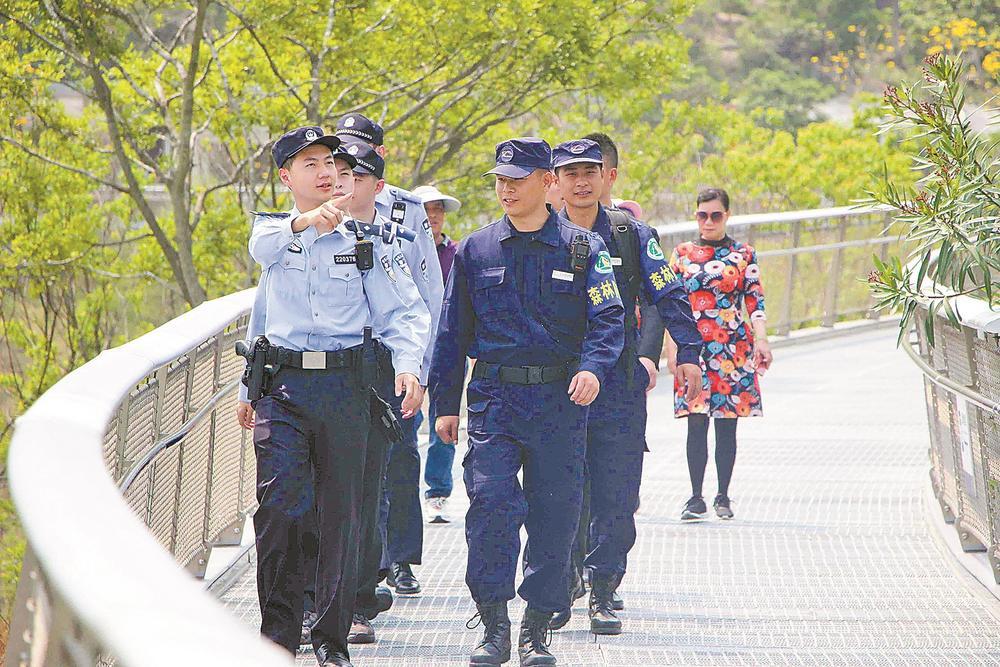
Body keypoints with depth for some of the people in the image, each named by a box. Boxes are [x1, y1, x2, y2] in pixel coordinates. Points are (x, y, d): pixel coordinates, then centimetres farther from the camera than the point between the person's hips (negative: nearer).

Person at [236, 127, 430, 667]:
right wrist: (307, 222, -29)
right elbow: (264, 245, -11)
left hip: (345, 383, 0)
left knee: (341, 510, 1)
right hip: (282, 383, 0)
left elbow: (404, 311, 4)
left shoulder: (365, 241, 8)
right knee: (279, 502, -13)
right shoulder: (271, 232, 12)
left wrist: (409, 366, -12)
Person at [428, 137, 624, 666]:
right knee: (491, 504, -14)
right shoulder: (475, 251, 10)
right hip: (493, 399, 1)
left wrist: (593, 367, -24)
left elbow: (608, 317, -4)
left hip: (559, 403, -1)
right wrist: (445, 404, 9)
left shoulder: (582, 249, 4)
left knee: (554, 517, 1)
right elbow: (453, 331, 14)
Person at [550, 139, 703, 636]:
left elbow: (668, 297, 5)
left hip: (619, 387, 0)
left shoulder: (630, 235, 6)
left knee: (615, 503, -2)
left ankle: (603, 595, 7)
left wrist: (687, 353, -4)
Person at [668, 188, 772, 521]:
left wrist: (761, 339, -11)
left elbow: (755, 300, 3)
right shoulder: (681, 254, 10)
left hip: (733, 347, 0)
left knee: (727, 425, 1)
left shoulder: (744, 255, 8)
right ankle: (696, 498, -5)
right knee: (696, 422, -7)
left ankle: (723, 497, 9)